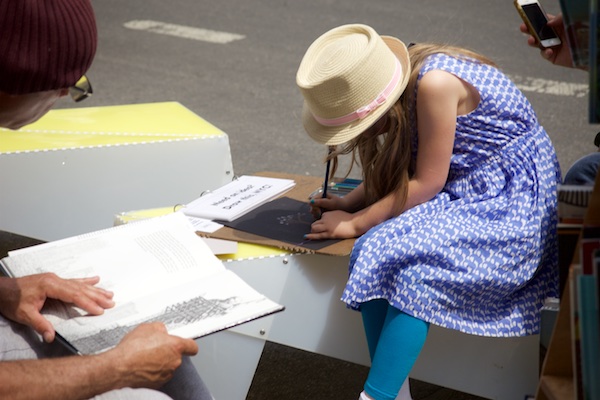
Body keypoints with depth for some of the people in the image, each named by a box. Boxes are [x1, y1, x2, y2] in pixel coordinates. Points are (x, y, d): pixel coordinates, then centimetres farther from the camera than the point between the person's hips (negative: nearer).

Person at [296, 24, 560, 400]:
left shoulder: (434, 83, -26)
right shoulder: (404, 82, -1)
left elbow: (427, 183, -20)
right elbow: (400, 172, 12)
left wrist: (355, 223, -13)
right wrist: (349, 202, 1)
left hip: (511, 200, -8)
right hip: (465, 190, 8)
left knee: (413, 265, -27)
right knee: (376, 249, -15)